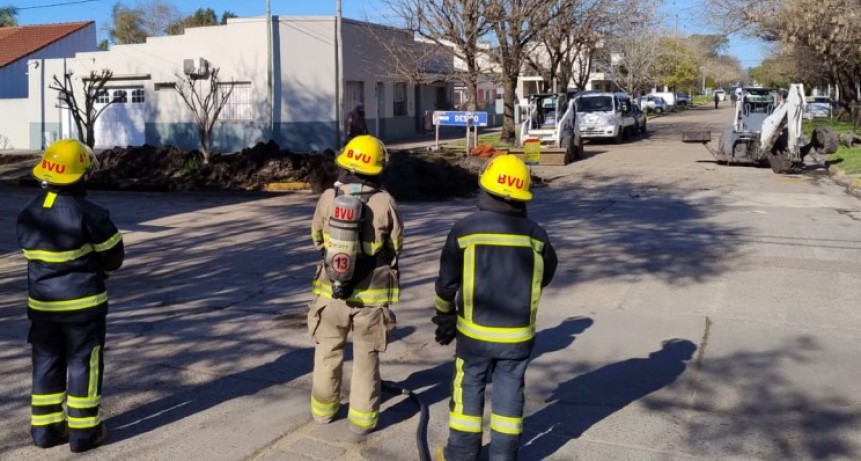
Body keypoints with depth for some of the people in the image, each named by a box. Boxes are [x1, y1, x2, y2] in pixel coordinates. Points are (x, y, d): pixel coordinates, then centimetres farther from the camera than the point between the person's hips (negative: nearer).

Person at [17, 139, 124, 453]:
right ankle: (84, 431, 12)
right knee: (83, 364, 5)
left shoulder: (28, 215, 0)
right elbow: (114, 254, -9)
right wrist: (100, 270, 12)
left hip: (42, 303, 5)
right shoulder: (88, 214, -18)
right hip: (83, 302, -5)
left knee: (46, 362, 16)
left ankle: (45, 427, 24)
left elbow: (35, 255, 7)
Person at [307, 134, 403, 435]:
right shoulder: (385, 203, -14)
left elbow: (317, 239, 5)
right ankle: (362, 418, 18)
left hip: (331, 290, 2)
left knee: (328, 351, 19)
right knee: (366, 357, 12)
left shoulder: (328, 198, -10)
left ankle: (323, 409, 34)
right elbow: (395, 247, -1)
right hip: (371, 294, -1)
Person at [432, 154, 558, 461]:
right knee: (509, 393, 13)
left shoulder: (465, 229, -12)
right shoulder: (535, 234, -7)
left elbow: (446, 282, -4)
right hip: (519, 334, 1)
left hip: (475, 332, -1)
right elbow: (545, 277, 8)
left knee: (469, 390, 13)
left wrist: (444, 318, 12)